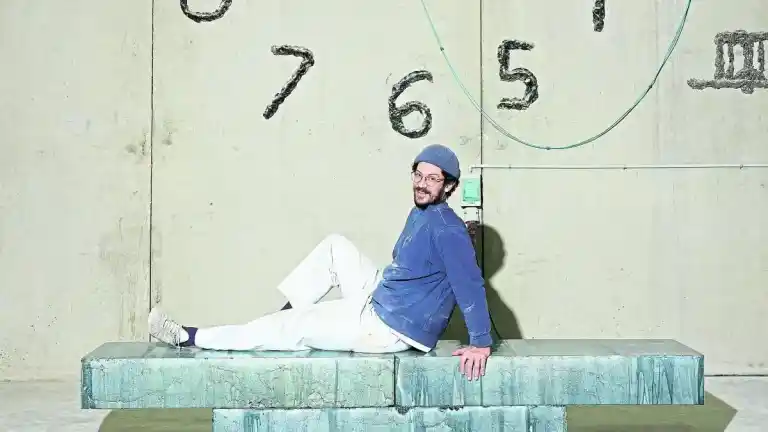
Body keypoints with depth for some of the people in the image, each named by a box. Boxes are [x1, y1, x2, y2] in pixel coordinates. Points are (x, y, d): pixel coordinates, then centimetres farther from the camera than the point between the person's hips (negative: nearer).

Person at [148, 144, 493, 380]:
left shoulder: (447, 229, -21)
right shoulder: (420, 213, 10)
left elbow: (470, 285, -24)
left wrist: (481, 343, -26)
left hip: (391, 328, -9)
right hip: (379, 300, 9)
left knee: (291, 330, -6)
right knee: (335, 246, 8)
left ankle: (191, 338, 1)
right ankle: (288, 313, 6)